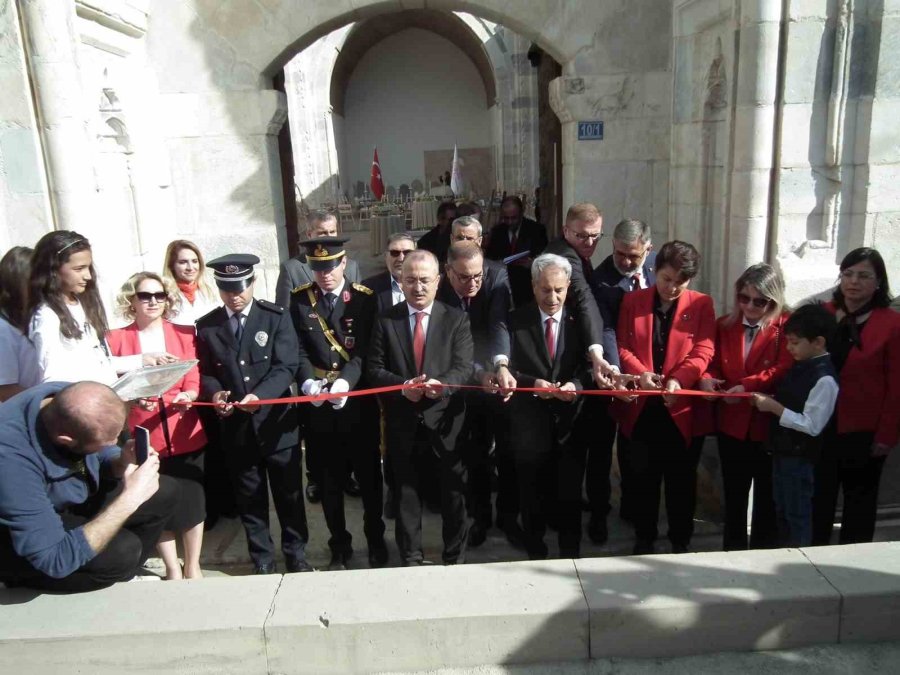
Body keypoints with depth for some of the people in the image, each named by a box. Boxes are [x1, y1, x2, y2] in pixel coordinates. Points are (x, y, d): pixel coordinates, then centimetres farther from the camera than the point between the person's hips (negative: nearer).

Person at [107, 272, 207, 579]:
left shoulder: (184, 334, 5)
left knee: (191, 497, 5)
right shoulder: (116, 338, 1)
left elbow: (193, 380, 0)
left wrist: (187, 397, -21)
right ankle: (172, 568, 26)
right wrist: (131, 398, -20)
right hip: (142, 434, -1)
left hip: (183, 432, 1)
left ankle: (193, 566, 25)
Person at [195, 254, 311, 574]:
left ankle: (296, 554, 28)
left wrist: (259, 395, -26)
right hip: (236, 427, 2)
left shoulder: (276, 317, -3)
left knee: (289, 493, 10)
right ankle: (262, 560, 29)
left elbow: (286, 366, -11)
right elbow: (204, 372, 5)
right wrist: (215, 392, -17)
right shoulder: (206, 325, 4)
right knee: (249, 498, 13)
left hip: (276, 421, -2)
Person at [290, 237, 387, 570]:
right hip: (318, 407, 1)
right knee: (329, 481, 12)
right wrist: (308, 382, -23)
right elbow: (297, 352, -4)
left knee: (368, 476, 13)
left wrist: (345, 381, -27)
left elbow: (366, 351, -10)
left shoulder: (364, 298, -3)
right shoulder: (298, 300, 1)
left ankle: (376, 541, 34)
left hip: (359, 403, -1)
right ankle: (339, 546, 31)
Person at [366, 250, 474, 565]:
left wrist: (443, 384, -28)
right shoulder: (386, 320, 3)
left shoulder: (456, 319, 1)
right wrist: (403, 385, -19)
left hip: (445, 418, -1)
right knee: (405, 490, 13)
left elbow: (464, 367, -8)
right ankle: (411, 558, 30)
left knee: (454, 491, 9)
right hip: (402, 420, 1)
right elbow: (374, 368, -2)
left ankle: (456, 558, 27)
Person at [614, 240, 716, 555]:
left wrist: (679, 379, -24)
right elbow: (622, 346, 1)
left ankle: (681, 541, 28)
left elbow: (703, 350, -8)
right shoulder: (632, 301, 5)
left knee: (681, 480, 10)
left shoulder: (701, 304, 0)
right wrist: (640, 373, -18)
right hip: (641, 407, 1)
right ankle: (644, 540, 29)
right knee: (644, 478, 13)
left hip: (682, 407, -1)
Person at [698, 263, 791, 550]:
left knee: (768, 497, 12)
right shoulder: (724, 325, 7)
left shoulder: (787, 327, -7)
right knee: (733, 495, 16)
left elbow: (784, 370, -19)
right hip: (731, 424, 4)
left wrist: (747, 386, -30)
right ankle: (732, 552, 30)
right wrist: (707, 379, -18)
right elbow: (714, 364, 4)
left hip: (770, 423, -3)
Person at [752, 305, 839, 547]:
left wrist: (775, 408, -23)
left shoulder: (824, 378, -21)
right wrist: (769, 401, -2)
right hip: (782, 450, 9)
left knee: (798, 516, 7)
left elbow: (812, 426, -23)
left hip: (800, 456, -9)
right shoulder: (801, 366, 5)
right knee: (781, 512, 21)